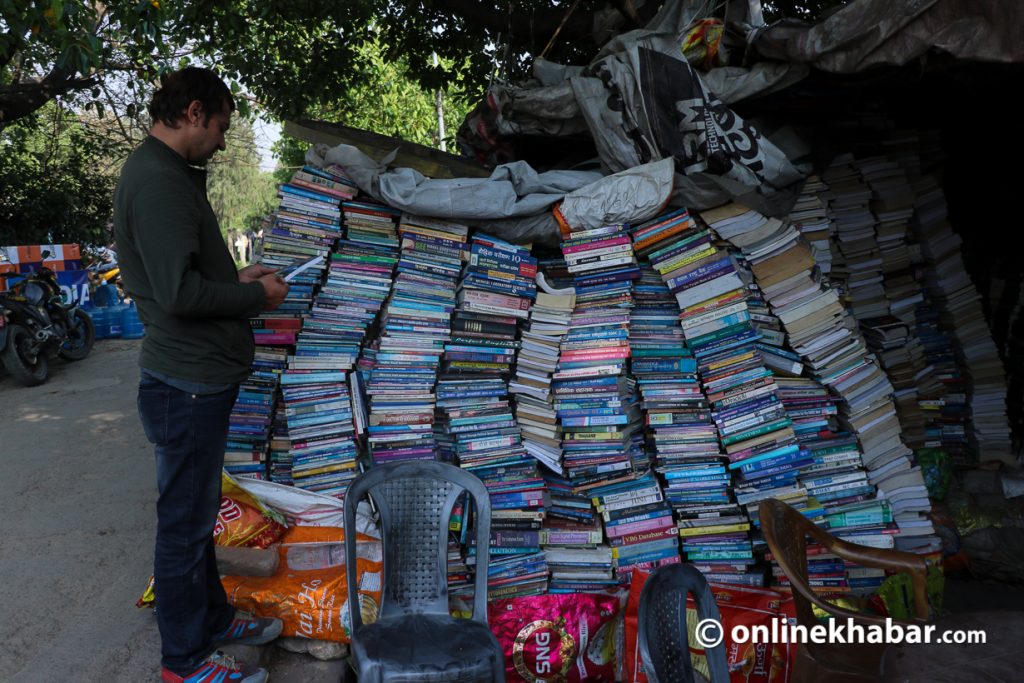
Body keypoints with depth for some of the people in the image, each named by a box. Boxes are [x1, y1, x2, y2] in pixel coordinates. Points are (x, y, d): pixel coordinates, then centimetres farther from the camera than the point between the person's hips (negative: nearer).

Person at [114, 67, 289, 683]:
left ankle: (212, 618, 39)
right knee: (185, 523, 4)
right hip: (189, 383, -10)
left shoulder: (166, 174, 14)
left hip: (199, 378, 10)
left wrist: (238, 277, 9)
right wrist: (257, 296, -12)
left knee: (198, 514, 22)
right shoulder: (159, 181, -19)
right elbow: (180, 292, -26)